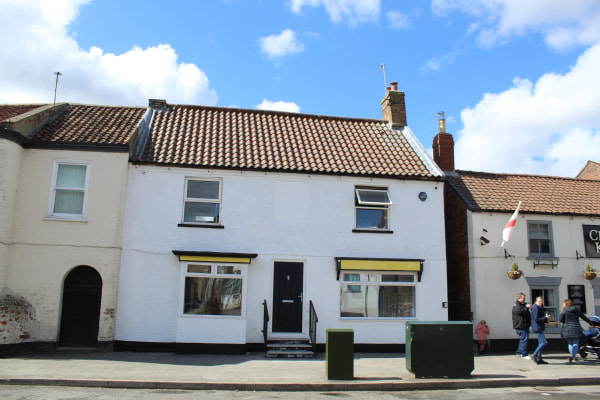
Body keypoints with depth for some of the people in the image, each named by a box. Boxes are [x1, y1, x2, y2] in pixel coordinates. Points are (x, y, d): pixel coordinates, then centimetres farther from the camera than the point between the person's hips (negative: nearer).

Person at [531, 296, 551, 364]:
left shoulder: (540, 308, 19)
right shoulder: (535, 308, -14)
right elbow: (536, 319, -20)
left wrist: (547, 319, 4)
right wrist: (546, 318, -13)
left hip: (540, 327, 10)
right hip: (538, 327, -10)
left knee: (541, 343, 11)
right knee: (544, 342, -13)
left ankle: (539, 359, 14)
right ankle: (535, 354, -4)